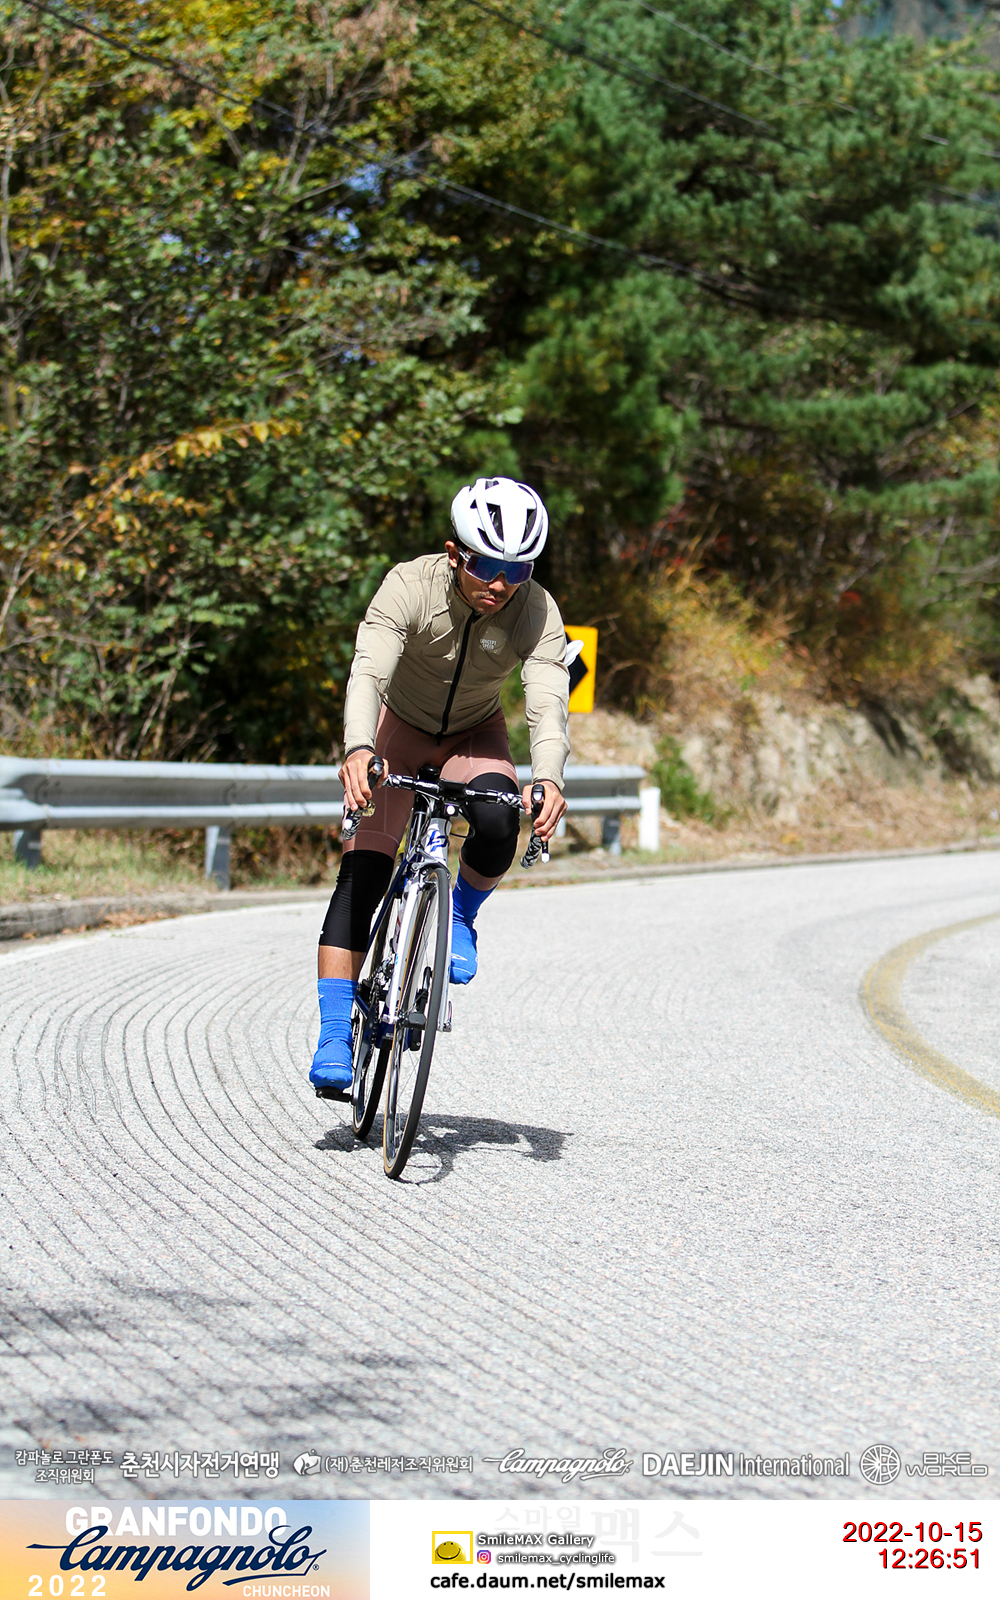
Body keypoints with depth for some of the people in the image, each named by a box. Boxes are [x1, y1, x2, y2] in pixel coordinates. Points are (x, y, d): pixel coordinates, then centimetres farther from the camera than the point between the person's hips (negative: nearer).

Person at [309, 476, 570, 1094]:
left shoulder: (537, 612, -27)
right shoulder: (410, 586, -31)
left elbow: (549, 701, -39)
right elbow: (368, 673, -43)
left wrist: (547, 779, -59)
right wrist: (358, 750, -62)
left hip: (476, 736, 1)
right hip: (400, 727, -1)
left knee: (498, 822, -32)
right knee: (362, 874, -17)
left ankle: (461, 916, 0)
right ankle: (334, 1038, -16)